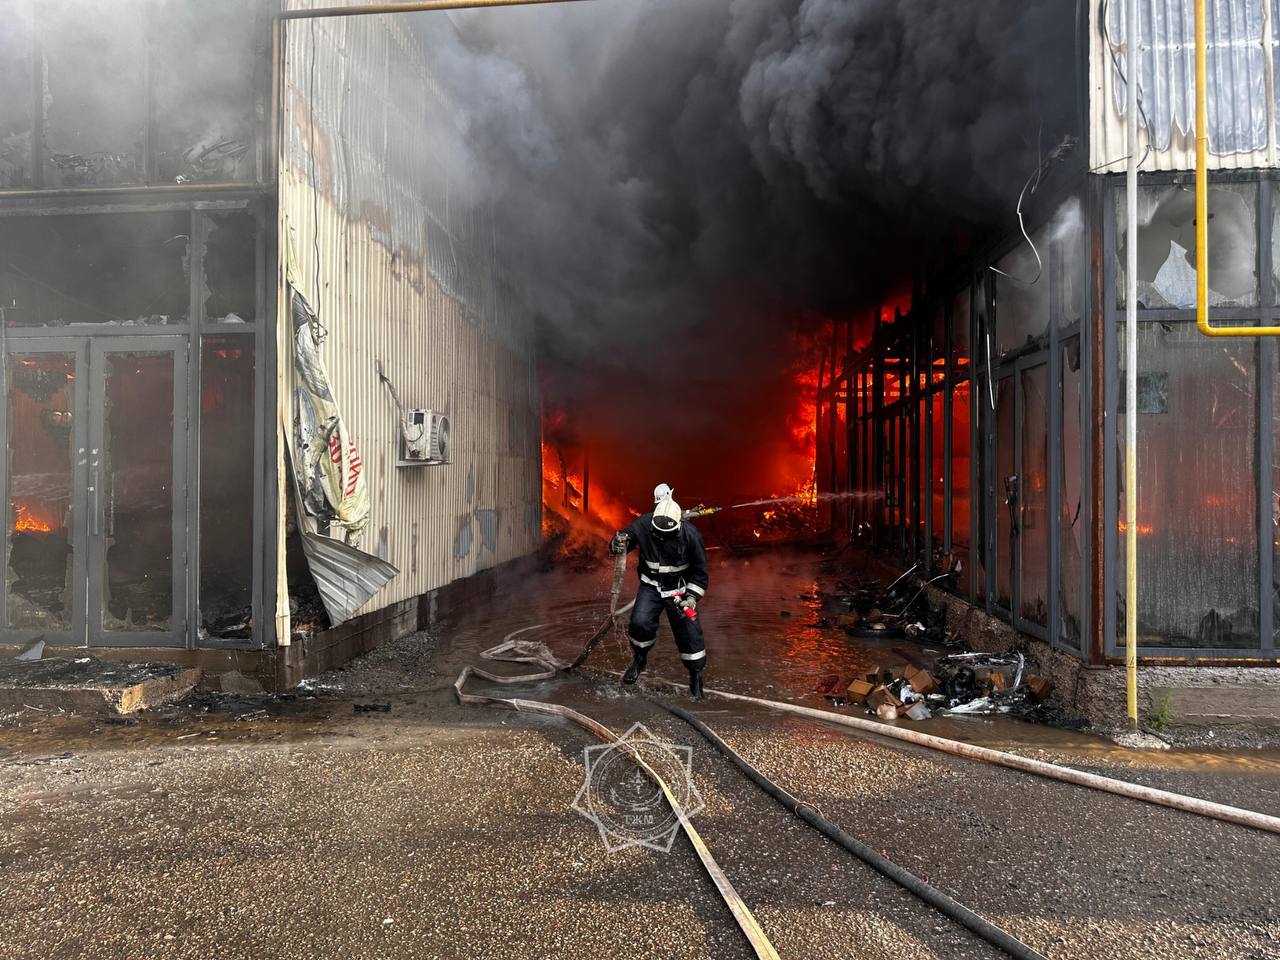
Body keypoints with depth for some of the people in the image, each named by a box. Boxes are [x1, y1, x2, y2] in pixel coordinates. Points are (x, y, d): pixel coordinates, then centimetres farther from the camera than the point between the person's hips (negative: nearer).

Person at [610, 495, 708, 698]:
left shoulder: (690, 535, -22)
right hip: (651, 585, 1)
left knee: (689, 632, -4)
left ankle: (696, 676, 20)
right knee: (640, 622, -19)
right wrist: (619, 542, -30)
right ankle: (639, 660, 11)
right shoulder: (643, 525, -21)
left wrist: (692, 597, -14)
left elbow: (700, 571, -9)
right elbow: (623, 539, -6)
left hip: (680, 588, -1)